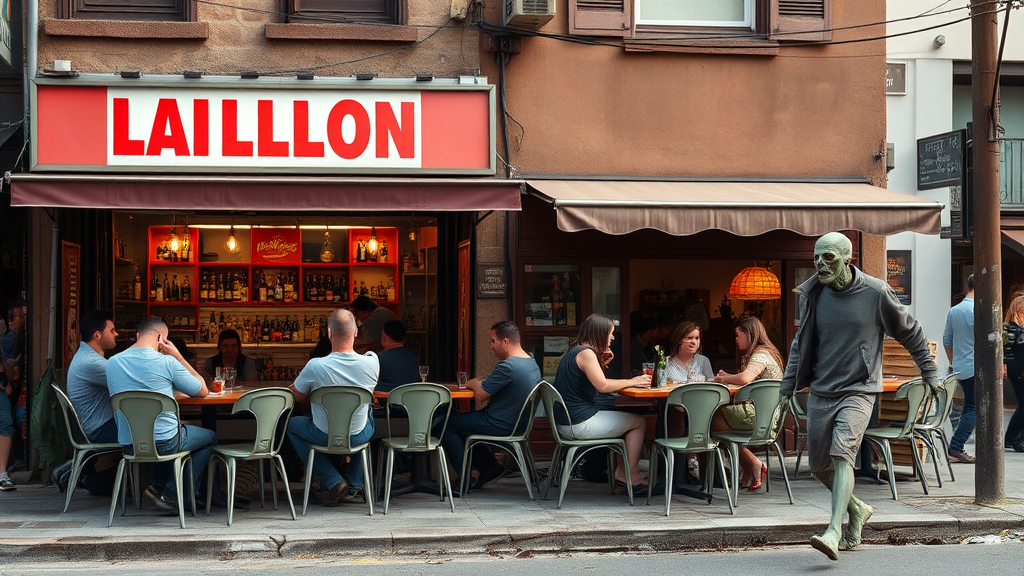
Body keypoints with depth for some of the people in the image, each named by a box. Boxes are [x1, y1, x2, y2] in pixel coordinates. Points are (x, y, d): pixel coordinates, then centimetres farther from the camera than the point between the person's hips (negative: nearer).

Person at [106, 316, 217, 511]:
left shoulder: (112, 363, 1)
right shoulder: (167, 362, -14)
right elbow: (202, 391, -2)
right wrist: (178, 356, 1)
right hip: (165, 443, -6)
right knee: (210, 437, 20)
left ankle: (158, 486, 21)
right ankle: (171, 495, 10)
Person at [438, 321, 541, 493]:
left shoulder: (507, 367, -25)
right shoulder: (533, 364, 6)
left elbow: (480, 395, -19)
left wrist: (474, 383, 2)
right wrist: (480, 385, 4)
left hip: (499, 425, -10)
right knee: (462, 421, 25)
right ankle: (489, 466, 21)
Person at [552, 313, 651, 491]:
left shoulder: (574, 352, 16)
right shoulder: (586, 353, -15)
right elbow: (602, 385, -25)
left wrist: (602, 364, 10)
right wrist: (631, 382, -13)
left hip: (566, 421, 10)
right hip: (580, 424, -10)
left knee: (628, 419, 23)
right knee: (638, 422, 0)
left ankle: (621, 470, 21)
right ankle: (632, 475, 5)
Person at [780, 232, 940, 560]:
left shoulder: (875, 292, -8)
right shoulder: (815, 296, 3)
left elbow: (910, 333, 6)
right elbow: (801, 344, 14)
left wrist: (929, 373, 11)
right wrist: (787, 387, 9)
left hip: (858, 390, -5)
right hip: (820, 391, 5)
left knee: (842, 455, -24)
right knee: (819, 466, 8)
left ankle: (834, 533, -32)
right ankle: (857, 509, 35)